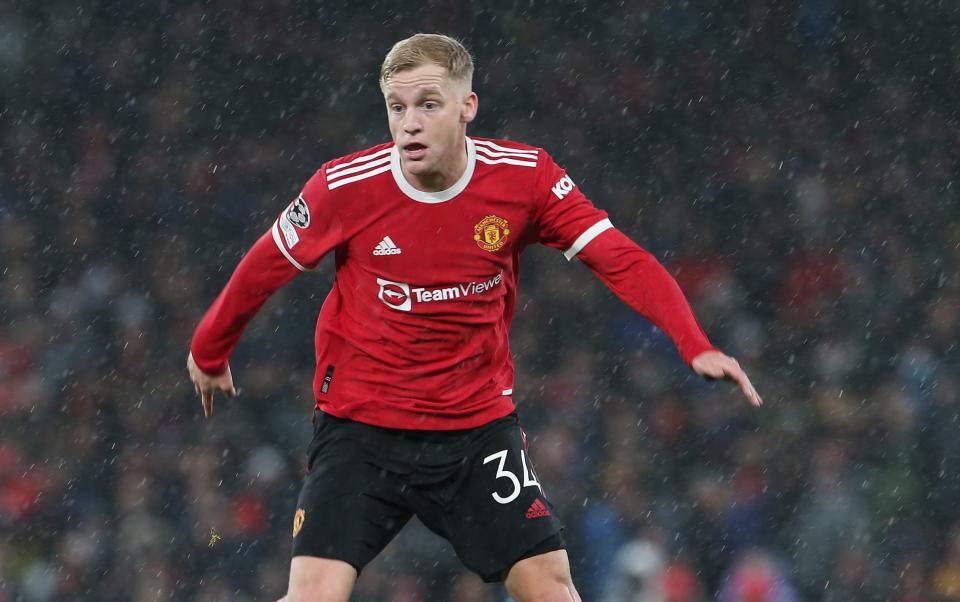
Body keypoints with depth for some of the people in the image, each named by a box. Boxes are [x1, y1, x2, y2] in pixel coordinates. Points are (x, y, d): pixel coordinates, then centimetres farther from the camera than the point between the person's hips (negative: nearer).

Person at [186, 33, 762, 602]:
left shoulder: (525, 177, -11)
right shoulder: (345, 187, -14)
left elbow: (623, 261, -13)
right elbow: (264, 268, 2)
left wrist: (697, 346, -27)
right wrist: (209, 352, 16)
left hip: (479, 424, 2)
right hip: (359, 425, -2)